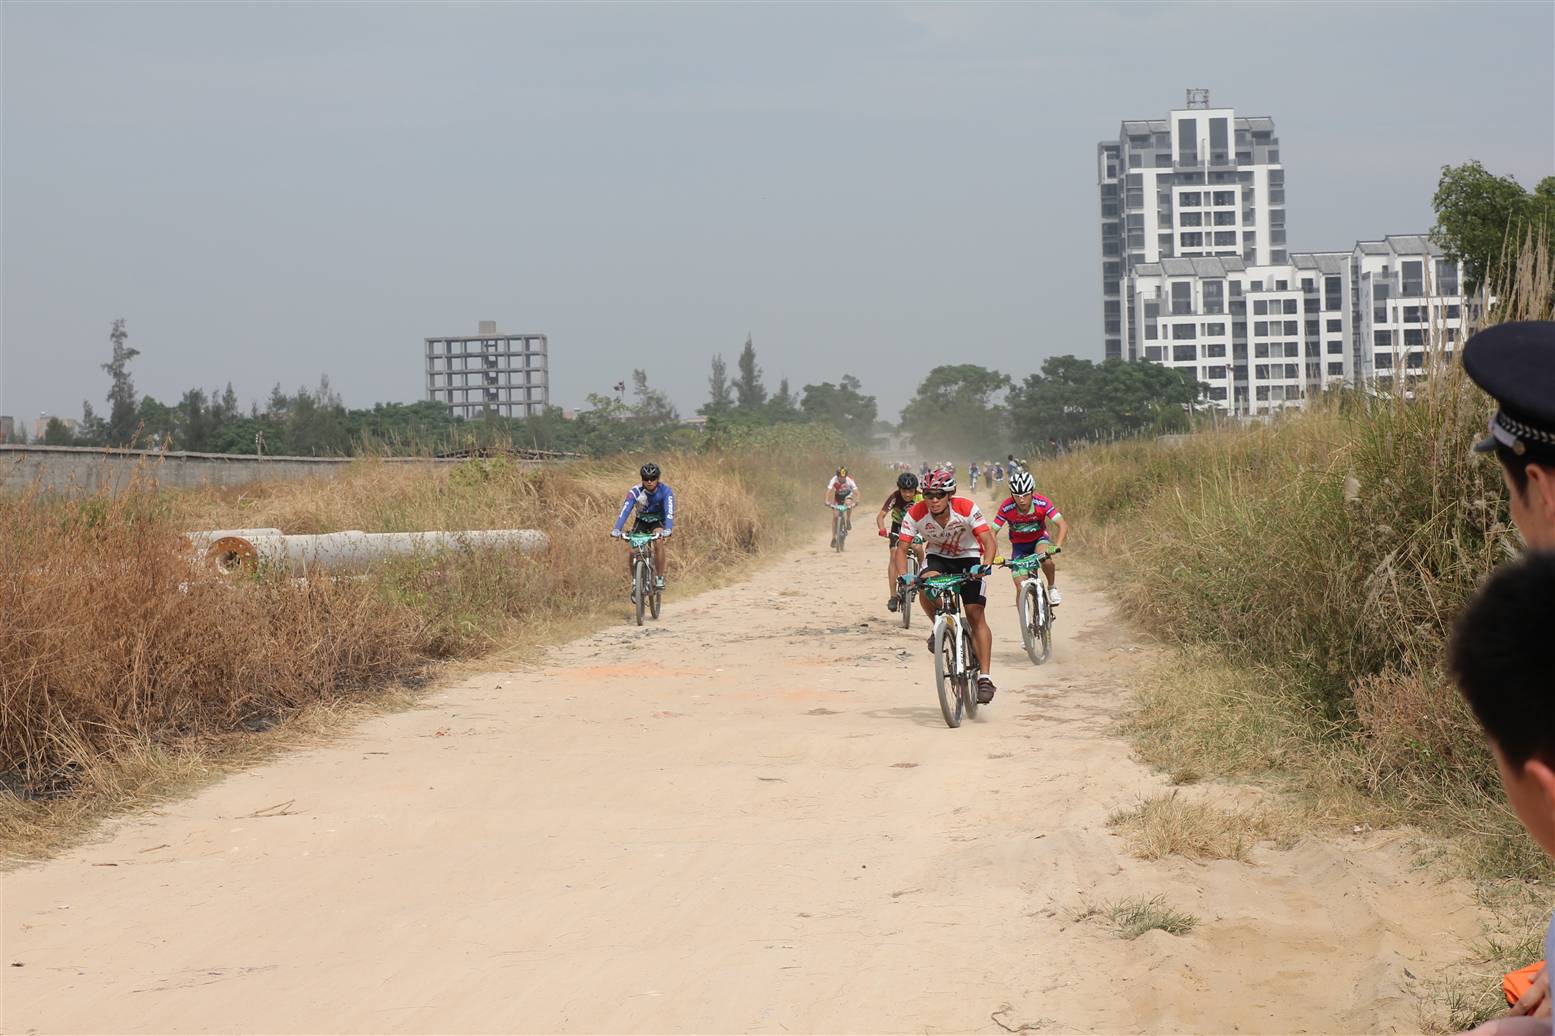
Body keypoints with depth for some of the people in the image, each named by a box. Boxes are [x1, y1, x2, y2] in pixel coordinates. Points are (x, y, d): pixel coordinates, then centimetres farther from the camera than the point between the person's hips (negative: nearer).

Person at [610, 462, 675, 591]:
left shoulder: (665, 490, -26)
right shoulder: (636, 491, -24)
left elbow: (669, 512, -37)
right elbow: (625, 510, -33)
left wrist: (668, 530, -55)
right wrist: (616, 529, -48)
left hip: (658, 521, -2)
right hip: (641, 521, 2)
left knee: (658, 542, -32)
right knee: (630, 549, -18)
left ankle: (660, 578, -17)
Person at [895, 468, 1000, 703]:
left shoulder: (966, 509, -27)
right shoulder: (915, 514, -22)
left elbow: (989, 541, -30)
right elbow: (901, 548, -19)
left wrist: (985, 565, -49)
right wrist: (904, 576, -36)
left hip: (968, 558, -2)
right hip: (937, 557, 2)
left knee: (976, 615, -12)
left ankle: (985, 677, -10)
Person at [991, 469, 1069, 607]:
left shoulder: (1042, 503, -27)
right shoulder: (1006, 508, -27)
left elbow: (1063, 525, -29)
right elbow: (993, 532, -22)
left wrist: (1057, 546, -45)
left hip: (1039, 539, -1)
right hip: (1019, 545, 1)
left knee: (1045, 558, -34)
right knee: (1021, 588, -10)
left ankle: (1052, 588, -7)